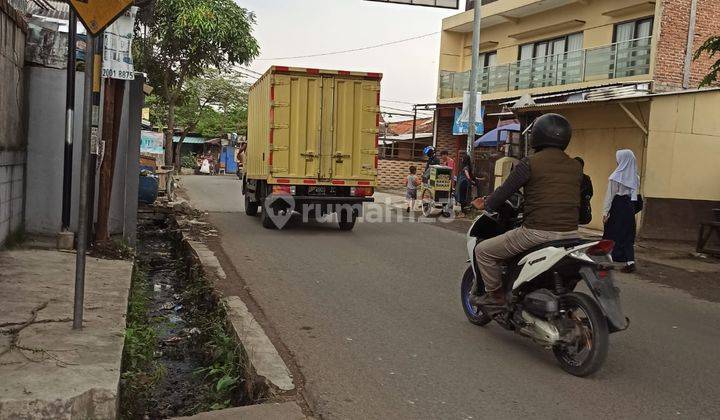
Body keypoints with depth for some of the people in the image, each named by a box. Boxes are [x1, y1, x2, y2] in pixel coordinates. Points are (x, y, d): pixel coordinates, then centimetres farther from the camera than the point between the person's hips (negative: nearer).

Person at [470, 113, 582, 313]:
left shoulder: (530, 163, -6)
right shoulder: (576, 166, 11)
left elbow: (505, 191, -2)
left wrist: (485, 205, 17)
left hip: (538, 233, -6)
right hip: (571, 234, 6)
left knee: (483, 251, 8)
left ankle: (495, 298, 11)